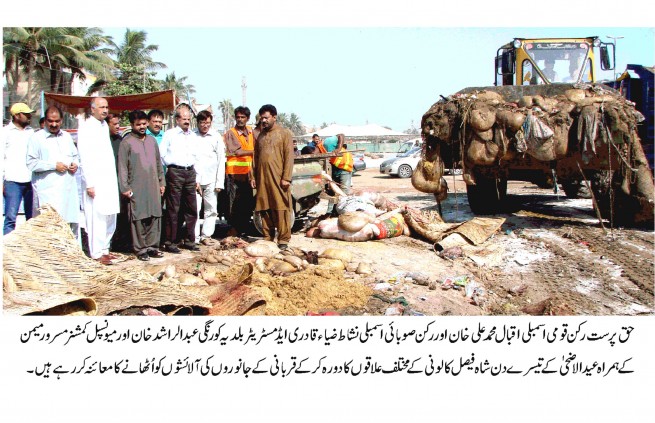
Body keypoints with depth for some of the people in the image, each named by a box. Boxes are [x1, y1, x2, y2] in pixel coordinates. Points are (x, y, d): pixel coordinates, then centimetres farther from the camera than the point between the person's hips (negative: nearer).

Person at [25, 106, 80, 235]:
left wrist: (75, 164, 6)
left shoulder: (67, 136, 18)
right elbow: (31, 163, -8)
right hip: (48, 190, -6)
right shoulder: (36, 138, -1)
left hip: (69, 189, 6)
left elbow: (75, 155, 28)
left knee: (73, 222, 8)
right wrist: (54, 166, -13)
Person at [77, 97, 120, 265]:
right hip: (95, 181, -8)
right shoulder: (85, 127, -7)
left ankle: (104, 249, 21)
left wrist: (114, 179, 13)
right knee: (97, 218, -6)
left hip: (109, 180, 8)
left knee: (110, 217, 11)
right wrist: (89, 184, -16)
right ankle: (97, 253, 1)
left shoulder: (104, 126, 16)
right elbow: (84, 158, -12)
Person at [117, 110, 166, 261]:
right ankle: (140, 249, 6)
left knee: (155, 217, 5)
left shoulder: (152, 140, 13)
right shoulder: (127, 142, -3)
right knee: (138, 218, -2)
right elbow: (122, 167, -6)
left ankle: (152, 246, 14)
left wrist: (162, 182, 13)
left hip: (153, 186, 5)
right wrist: (125, 188, -11)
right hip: (136, 188, -5)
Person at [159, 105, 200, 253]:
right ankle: (170, 242, 1)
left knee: (191, 209, 6)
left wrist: (197, 179, 15)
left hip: (190, 173, 5)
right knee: (173, 209, -4)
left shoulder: (193, 136, 16)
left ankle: (189, 241, 15)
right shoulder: (169, 134, 0)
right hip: (175, 173, -5)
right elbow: (161, 154, -2)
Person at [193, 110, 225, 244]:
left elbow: (221, 161, 5)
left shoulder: (216, 137, 5)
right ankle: (194, 237, 4)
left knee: (211, 209, 4)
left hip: (211, 179, 1)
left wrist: (220, 182, -1)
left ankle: (206, 235, 13)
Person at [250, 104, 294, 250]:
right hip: (262, 179, 5)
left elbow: (289, 157, -6)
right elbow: (256, 157, 19)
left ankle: (283, 239, 0)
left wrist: (286, 177, -13)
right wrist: (253, 176, 12)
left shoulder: (284, 133, 1)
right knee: (264, 209, 7)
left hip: (278, 179, -5)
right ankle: (268, 237, 15)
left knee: (281, 209, -5)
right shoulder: (260, 135, 17)